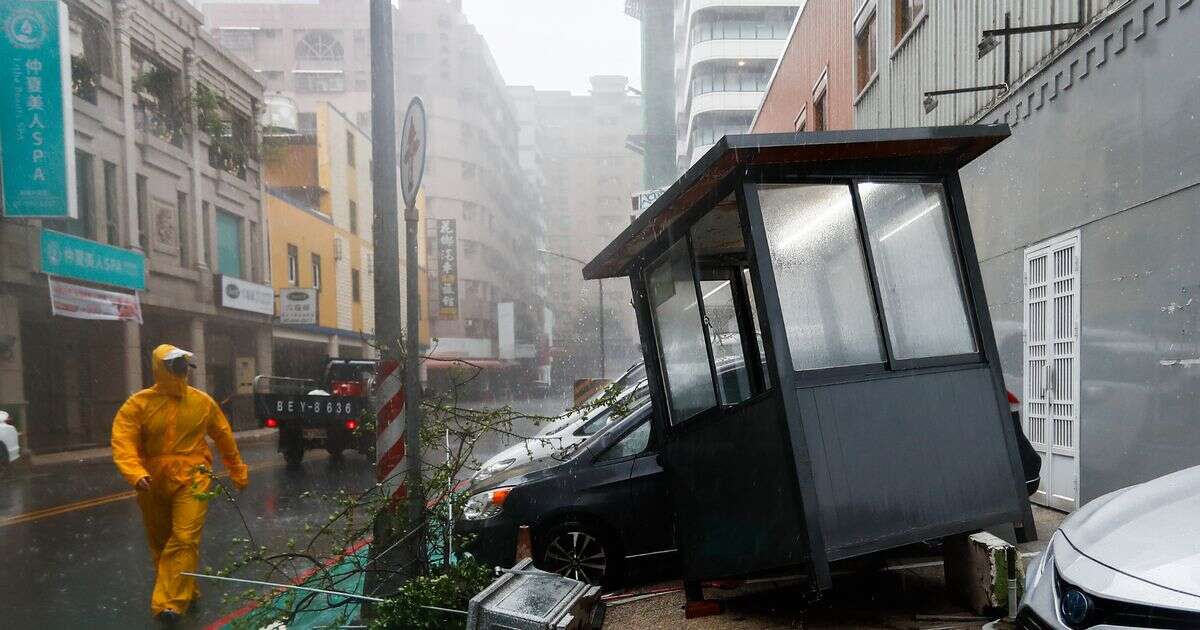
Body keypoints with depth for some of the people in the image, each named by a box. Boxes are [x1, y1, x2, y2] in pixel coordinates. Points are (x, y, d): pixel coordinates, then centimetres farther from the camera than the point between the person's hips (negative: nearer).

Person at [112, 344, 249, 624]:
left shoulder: (202, 402, -1)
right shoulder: (138, 404, -5)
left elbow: (225, 438, 9)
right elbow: (122, 443, -15)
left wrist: (239, 473, 15)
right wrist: (135, 474, -33)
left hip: (192, 480, -2)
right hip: (153, 484, 2)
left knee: (185, 540, -15)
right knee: (160, 543, 16)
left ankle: (170, 604, -12)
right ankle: (184, 592, 36)